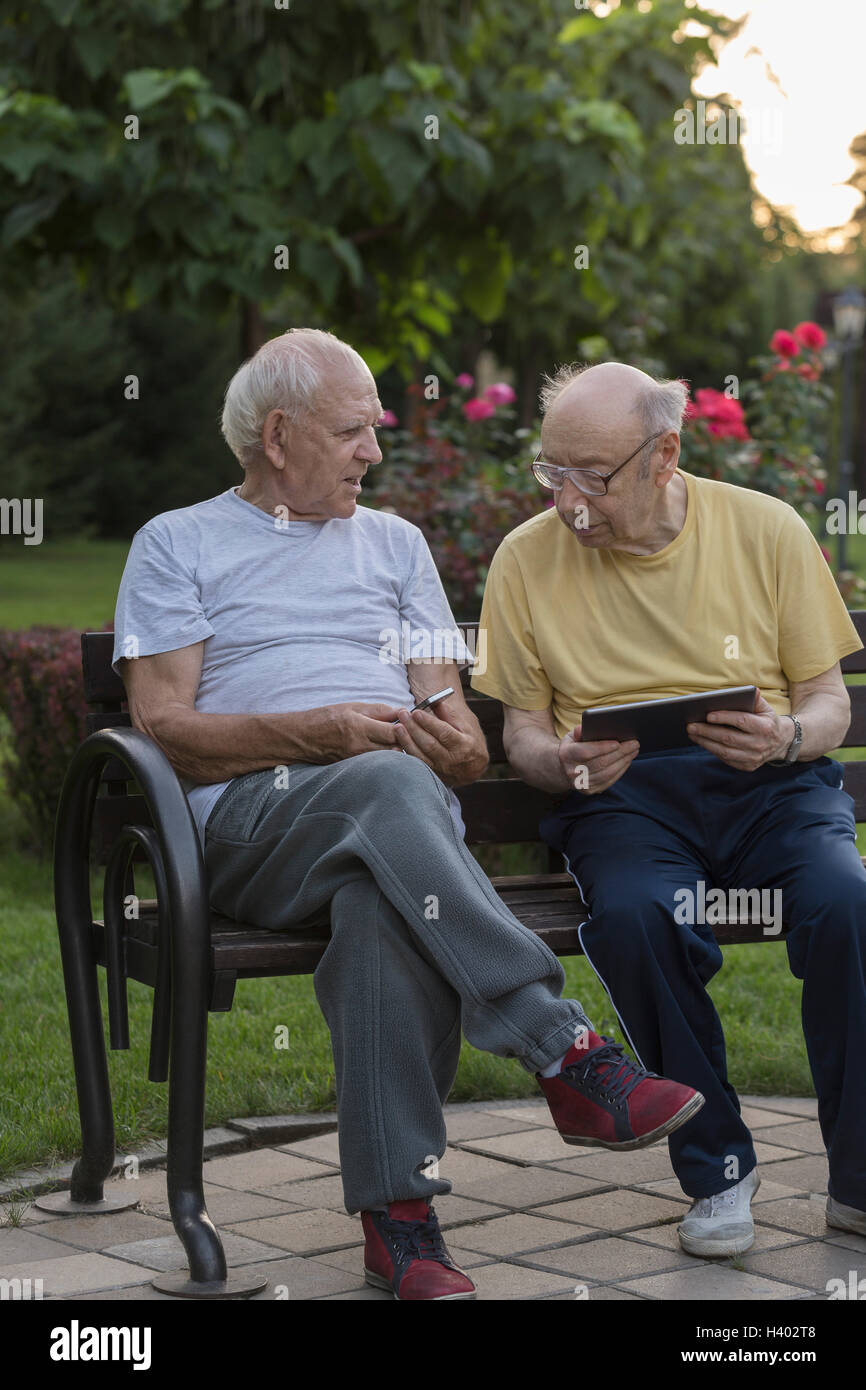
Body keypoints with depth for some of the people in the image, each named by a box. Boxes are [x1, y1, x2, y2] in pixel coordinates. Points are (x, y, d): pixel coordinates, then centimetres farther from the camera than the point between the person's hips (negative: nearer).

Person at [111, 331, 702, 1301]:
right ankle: (568, 1057, -43)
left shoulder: (394, 542, 27)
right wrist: (316, 733, -12)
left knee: (386, 901, -37)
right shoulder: (177, 544, 16)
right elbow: (162, 727, 2)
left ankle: (397, 1215, -41)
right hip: (248, 819, -2)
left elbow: (453, 723, 19)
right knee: (389, 785, -38)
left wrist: (458, 747, -7)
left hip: (402, 805, 2)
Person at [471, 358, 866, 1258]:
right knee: (633, 918, -35)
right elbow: (523, 731, 12)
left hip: (769, 781, 0)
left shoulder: (766, 530, 6)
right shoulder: (527, 558, 7)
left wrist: (785, 736, -13)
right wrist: (564, 762, -12)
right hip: (623, 794, 0)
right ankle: (715, 1173, -15)